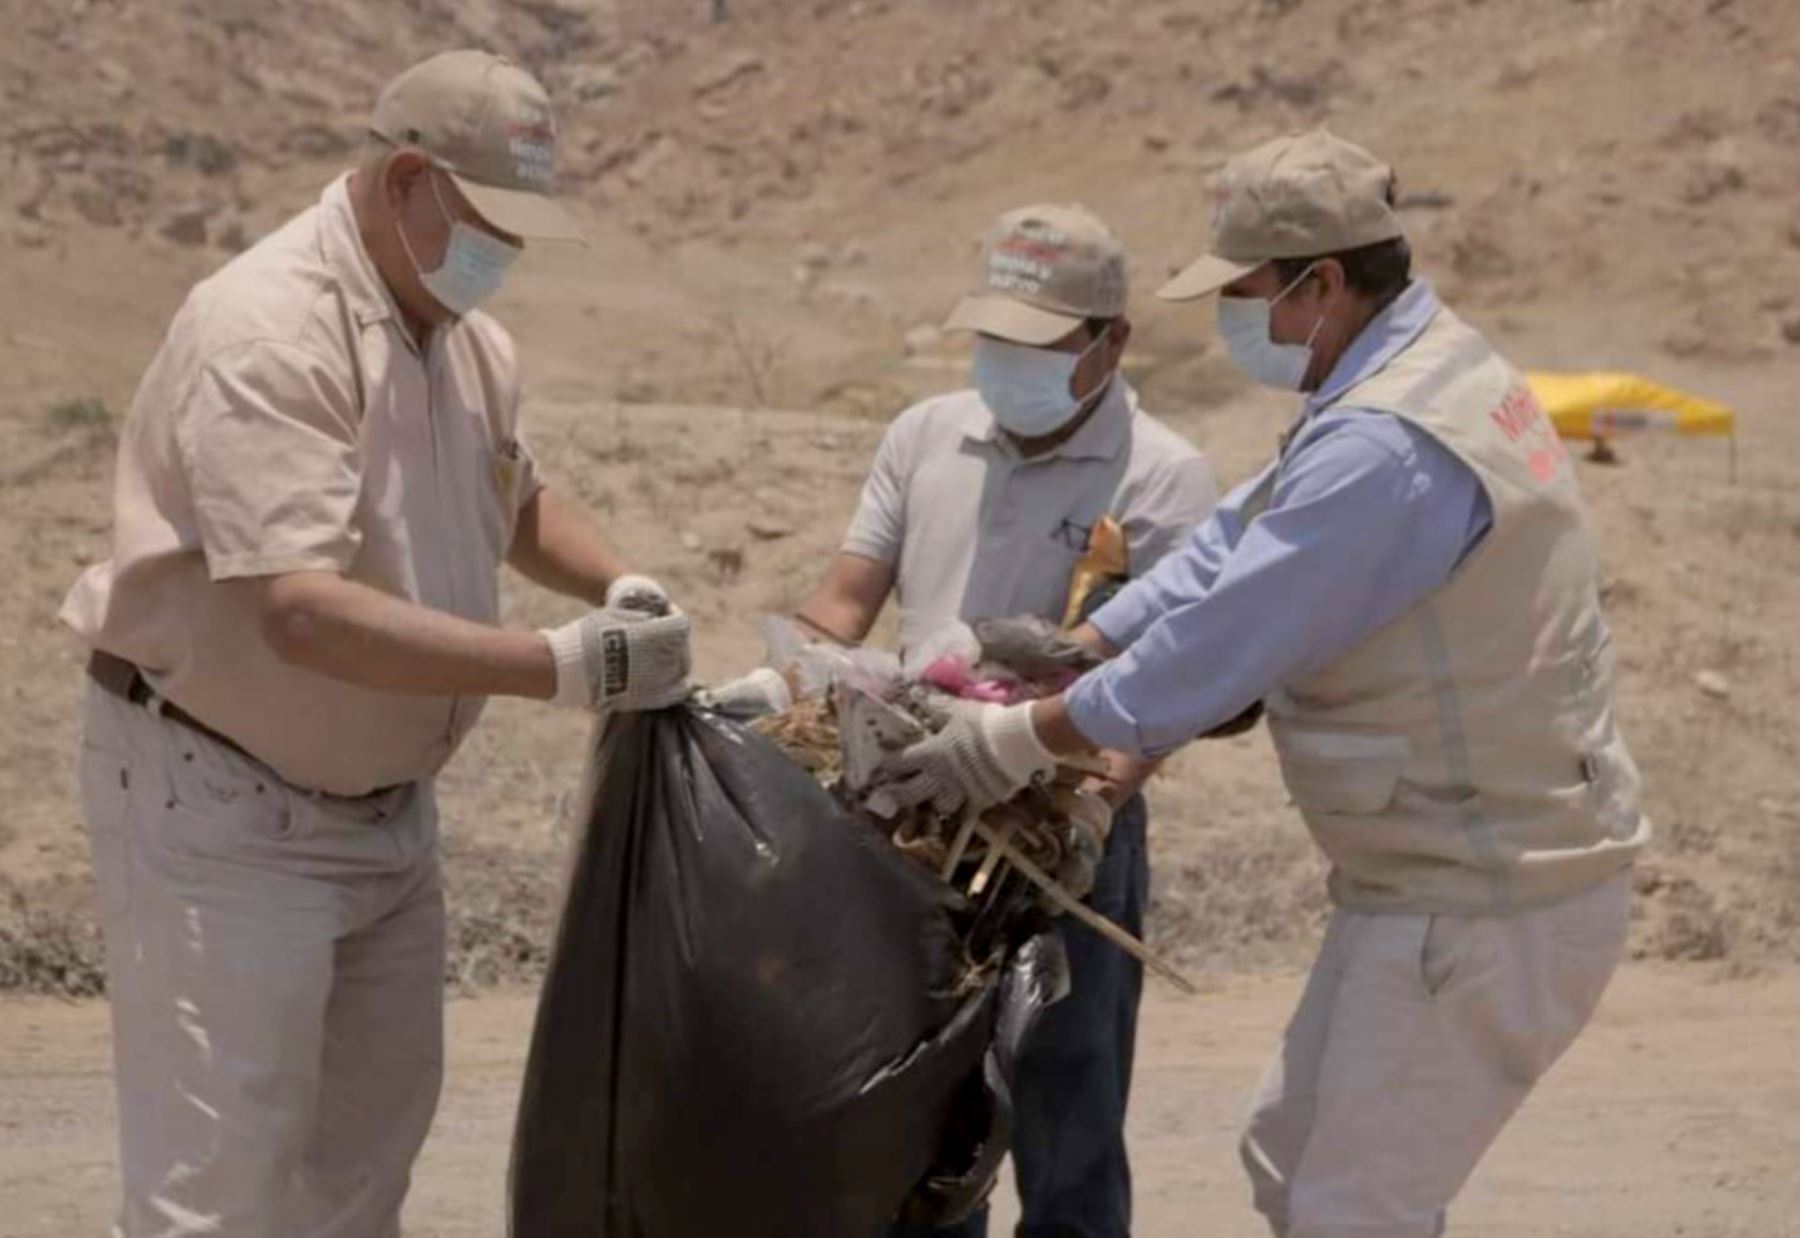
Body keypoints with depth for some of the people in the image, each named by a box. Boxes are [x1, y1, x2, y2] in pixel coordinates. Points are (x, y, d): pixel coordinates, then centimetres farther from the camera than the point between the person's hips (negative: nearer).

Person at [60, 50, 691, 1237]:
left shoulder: (467, 336, 4)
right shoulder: (269, 332, -24)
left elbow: (518, 497, 23)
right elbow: (303, 612, -33)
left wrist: (622, 590, 2)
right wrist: (563, 668, -33)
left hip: (382, 800, 9)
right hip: (219, 802, -9)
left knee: (370, 1135, 17)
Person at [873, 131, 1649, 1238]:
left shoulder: (1382, 448, -26)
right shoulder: (1430, 367, 8)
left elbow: (1221, 643, -23)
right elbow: (1230, 548, 10)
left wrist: (1017, 744, -11)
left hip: (1485, 907, -10)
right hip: (1440, 877, 11)